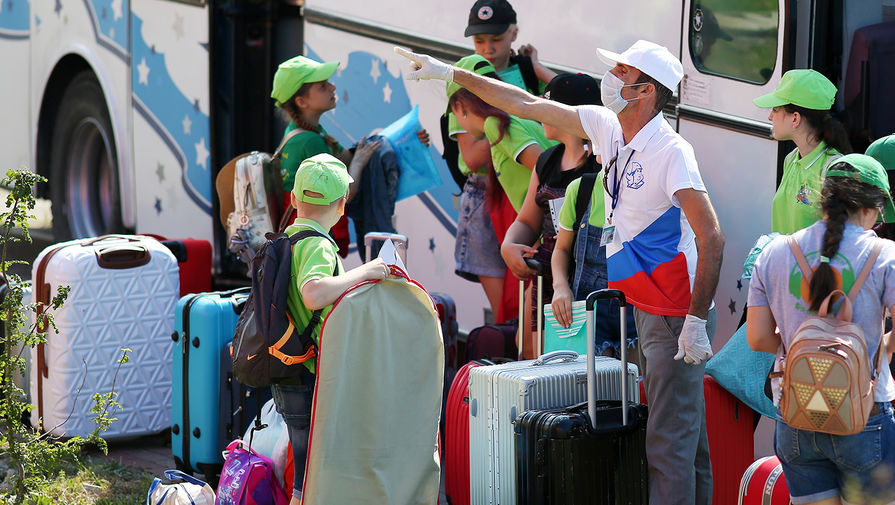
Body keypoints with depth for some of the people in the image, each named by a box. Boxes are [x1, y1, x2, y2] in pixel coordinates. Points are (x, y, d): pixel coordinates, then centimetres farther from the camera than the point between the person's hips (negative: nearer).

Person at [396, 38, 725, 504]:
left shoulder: (672, 152, -20)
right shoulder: (607, 127, 5)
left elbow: (711, 237, -24)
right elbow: (527, 105, 13)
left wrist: (696, 321, -27)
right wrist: (450, 73, 15)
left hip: (677, 316, -9)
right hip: (646, 309, 9)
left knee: (670, 442, -10)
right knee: (684, 434, 15)